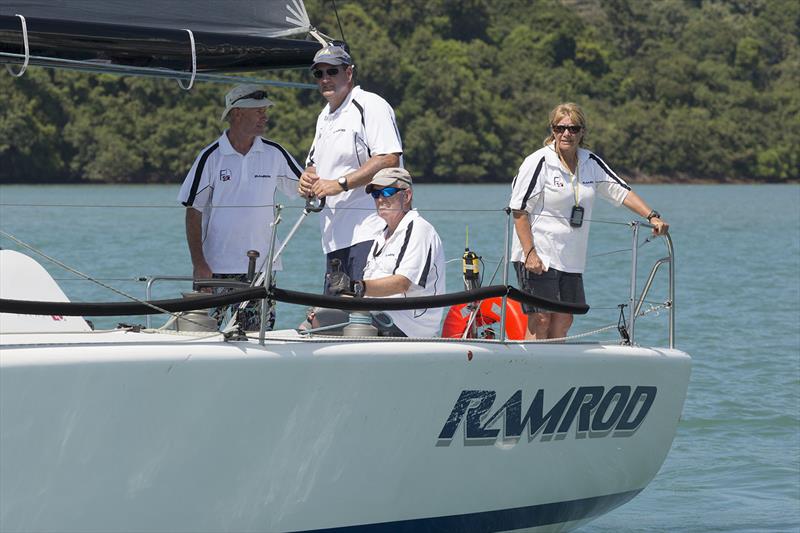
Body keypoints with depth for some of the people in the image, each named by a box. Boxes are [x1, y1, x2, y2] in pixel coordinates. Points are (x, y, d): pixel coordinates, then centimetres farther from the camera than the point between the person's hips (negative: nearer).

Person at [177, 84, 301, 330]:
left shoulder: (274, 153, 6)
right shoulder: (211, 157, -2)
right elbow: (193, 212, -2)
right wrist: (199, 264, -9)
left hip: (260, 265, 3)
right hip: (217, 266, -3)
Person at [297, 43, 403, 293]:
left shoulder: (371, 106, -7)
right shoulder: (324, 117, 23)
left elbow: (389, 160, -18)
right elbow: (314, 163, 34)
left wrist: (340, 184, -19)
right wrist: (308, 178, 8)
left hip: (368, 233, -9)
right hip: (334, 236, 9)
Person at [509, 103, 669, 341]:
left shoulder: (591, 163, 9)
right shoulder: (539, 162, -9)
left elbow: (621, 191, 10)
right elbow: (519, 212, -10)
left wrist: (652, 216, -5)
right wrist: (530, 253, -17)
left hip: (570, 260, 6)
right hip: (538, 258, -6)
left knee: (563, 321, 4)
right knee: (540, 321, -11)